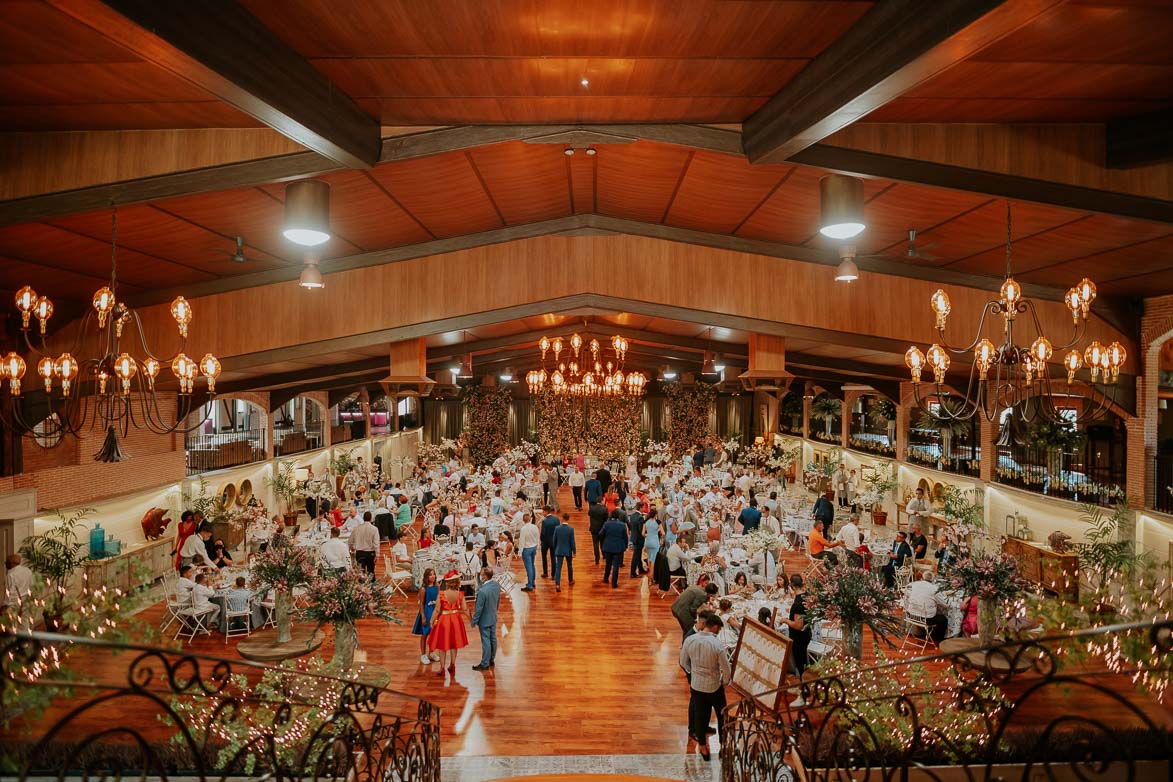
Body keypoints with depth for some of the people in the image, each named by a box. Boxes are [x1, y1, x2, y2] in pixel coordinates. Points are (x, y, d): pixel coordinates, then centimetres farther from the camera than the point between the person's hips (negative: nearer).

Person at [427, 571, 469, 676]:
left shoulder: (441, 594, -18)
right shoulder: (460, 594, -11)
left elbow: (437, 610, -13)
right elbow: (464, 609, -6)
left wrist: (432, 621, 0)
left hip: (443, 620, -3)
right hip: (456, 620, 3)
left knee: (442, 645, 12)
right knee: (454, 644, 20)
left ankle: (442, 668, 17)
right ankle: (452, 666, 29)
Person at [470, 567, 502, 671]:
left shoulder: (482, 591, -31)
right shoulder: (497, 585, -9)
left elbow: (478, 608, -22)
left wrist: (474, 621, -10)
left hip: (484, 620, -7)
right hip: (493, 618, 7)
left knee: (486, 641, 4)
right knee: (493, 639, 18)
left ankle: (485, 664, 16)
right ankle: (491, 660, 33)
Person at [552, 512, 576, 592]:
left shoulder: (557, 528, -8)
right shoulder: (571, 529, -14)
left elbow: (554, 540, 1)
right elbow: (572, 541, -9)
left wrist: (555, 549, 15)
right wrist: (574, 552, 1)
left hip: (559, 550, 0)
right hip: (568, 550, 0)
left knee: (558, 567, -1)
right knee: (569, 566, 21)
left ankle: (557, 584, -13)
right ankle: (570, 581, 38)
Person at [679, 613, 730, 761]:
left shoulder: (689, 640, -12)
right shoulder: (717, 644, -24)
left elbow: (683, 662, 1)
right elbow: (726, 669, -16)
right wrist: (725, 682, 4)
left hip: (696, 684, 3)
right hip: (714, 686, -3)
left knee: (699, 715, 18)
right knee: (722, 715, 19)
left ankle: (703, 747, 31)